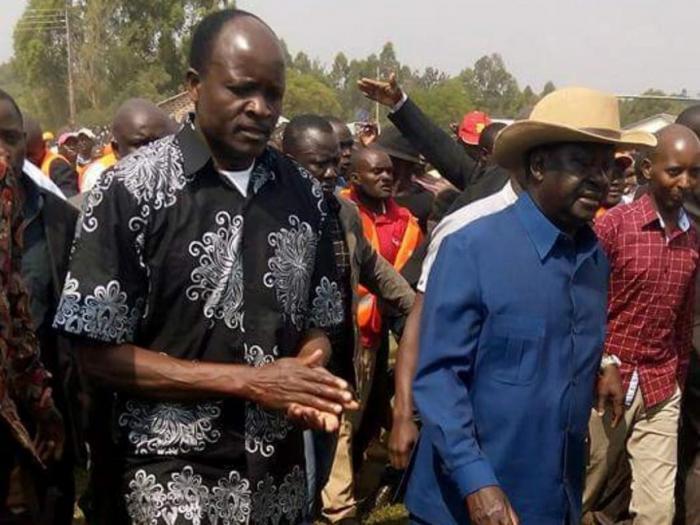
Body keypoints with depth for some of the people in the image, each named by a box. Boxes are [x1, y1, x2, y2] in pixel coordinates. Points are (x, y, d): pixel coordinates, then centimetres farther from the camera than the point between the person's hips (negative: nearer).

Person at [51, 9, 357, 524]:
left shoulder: (304, 193, 0)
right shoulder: (131, 188, -12)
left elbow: (315, 323, 8)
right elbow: (101, 354, -12)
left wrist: (309, 385, -14)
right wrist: (248, 381, -18)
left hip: (281, 475, 4)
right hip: (174, 481, -4)